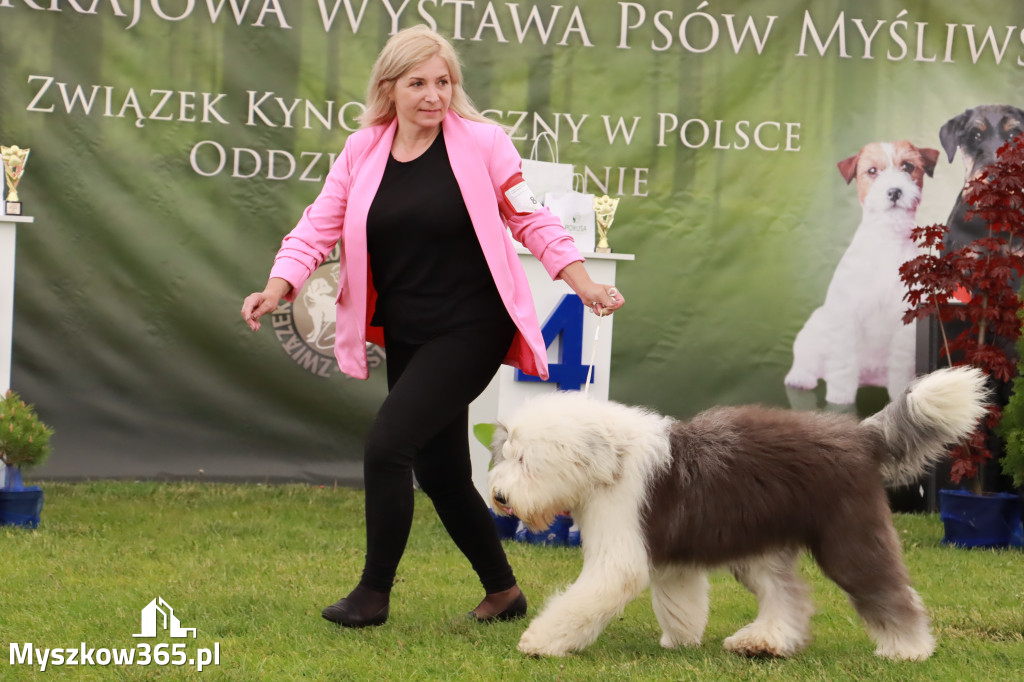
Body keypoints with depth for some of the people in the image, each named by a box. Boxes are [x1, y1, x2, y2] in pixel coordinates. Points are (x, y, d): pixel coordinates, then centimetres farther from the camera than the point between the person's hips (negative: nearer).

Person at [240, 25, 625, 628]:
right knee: (439, 471, 11)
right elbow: (320, 226, 2)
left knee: (388, 444, -17)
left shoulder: (482, 143, -7)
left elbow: (532, 221, -2)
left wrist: (586, 286, -11)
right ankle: (503, 591, 28)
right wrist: (279, 287, -15)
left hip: (470, 330, -6)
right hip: (405, 336, 6)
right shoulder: (363, 152, 4)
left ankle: (374, 594, -3)